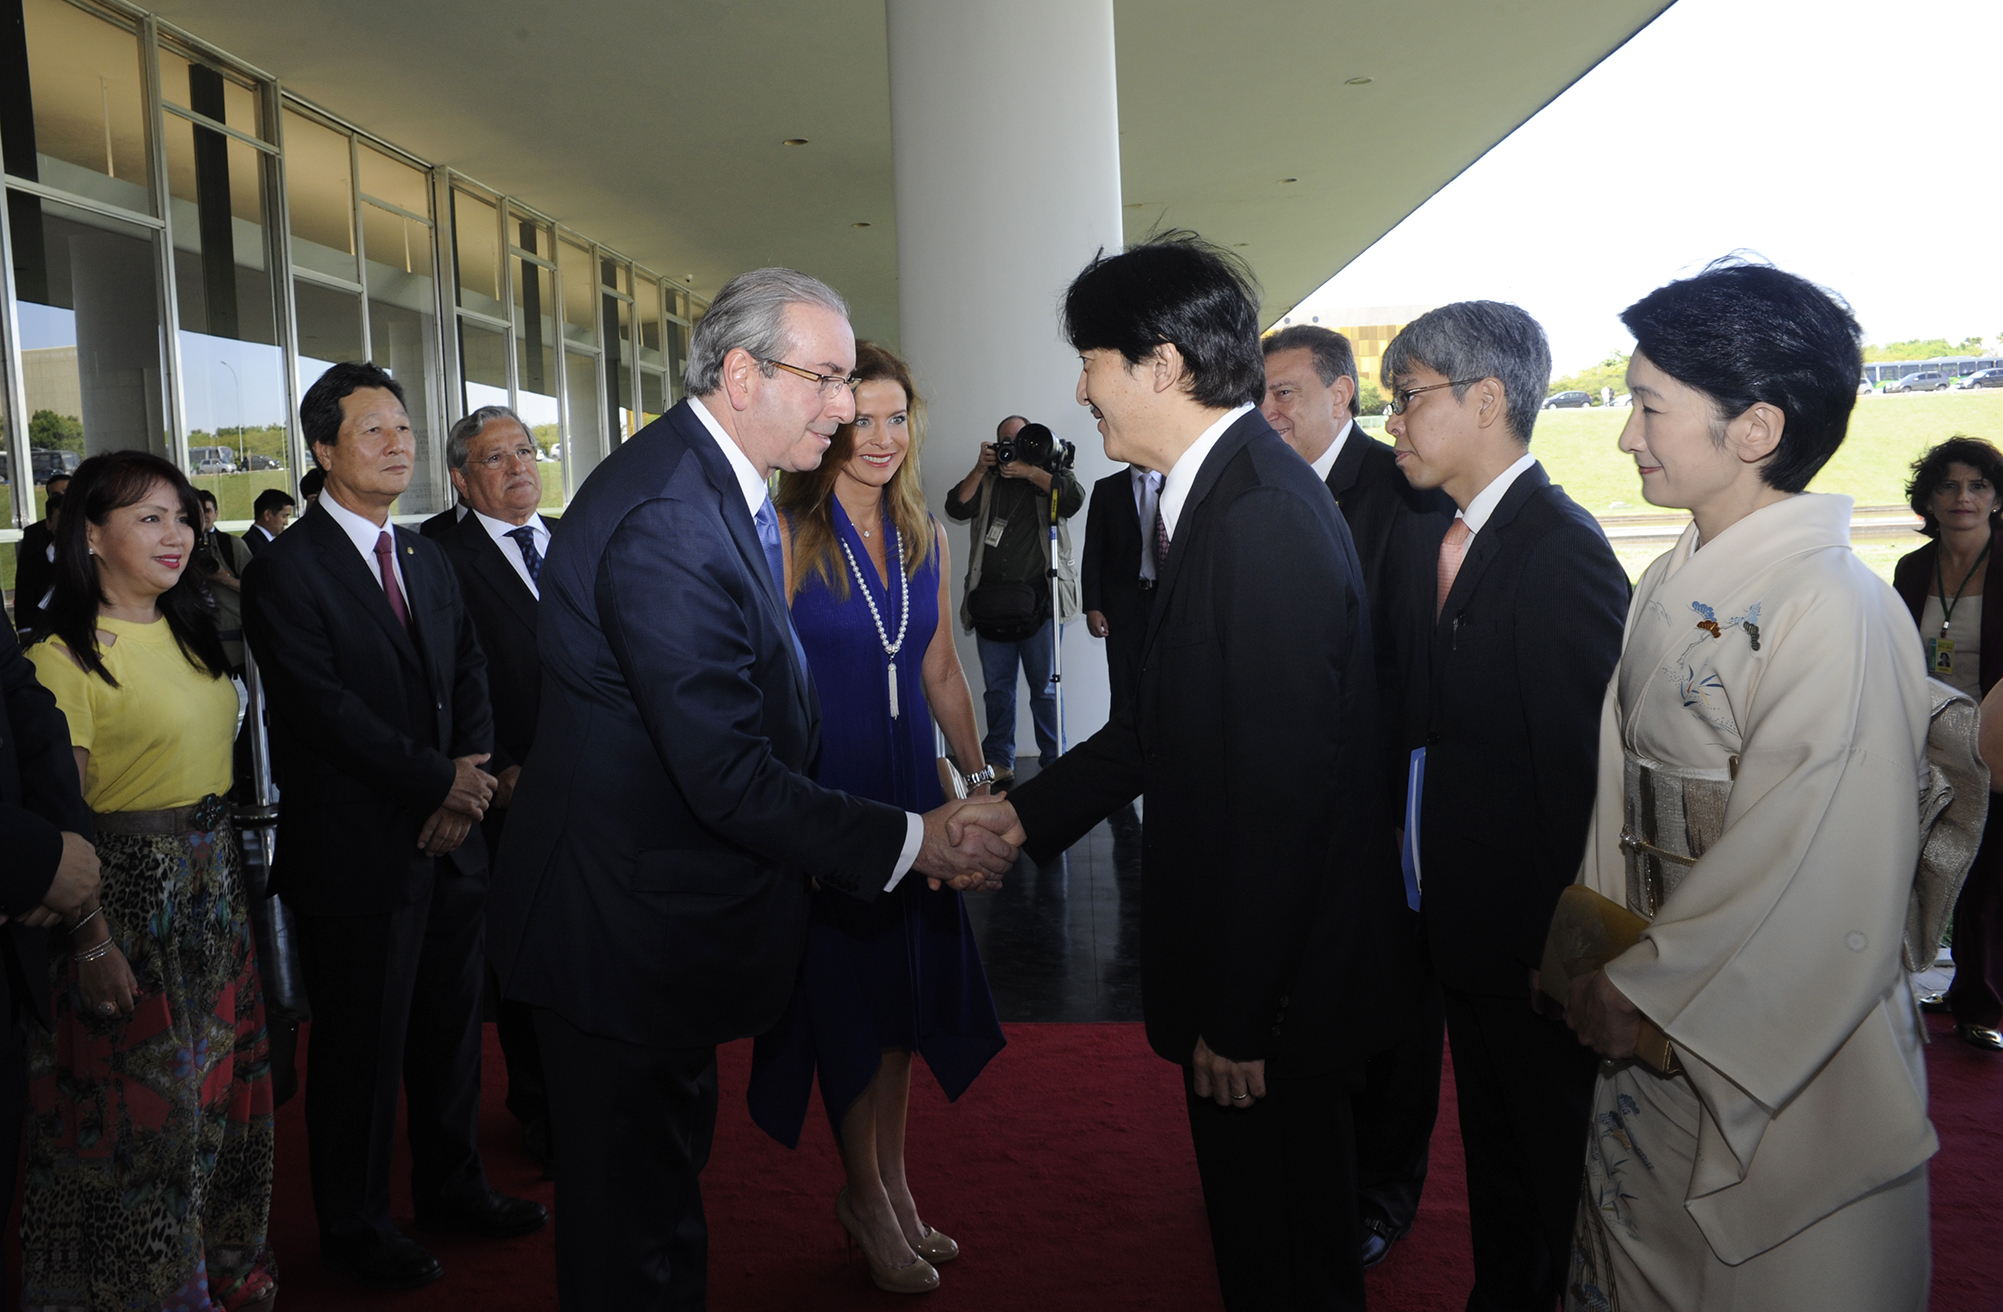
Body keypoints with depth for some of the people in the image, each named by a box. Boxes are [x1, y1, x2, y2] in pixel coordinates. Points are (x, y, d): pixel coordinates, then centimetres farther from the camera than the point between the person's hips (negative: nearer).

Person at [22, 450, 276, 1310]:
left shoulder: (191, 632, 9)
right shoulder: (67, 655, -15)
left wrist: (228, 866, 12)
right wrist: (92, 942, -20)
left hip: (215, 882, 7)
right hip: (130, 892, -7)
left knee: (221, 1085, 18)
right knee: (143, 1103, 6)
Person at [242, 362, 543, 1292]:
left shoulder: (428, 560, 12)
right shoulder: (286, 570, -10)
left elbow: (471, 682, 8)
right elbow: (324, 710, -18)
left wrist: (467, 788, -7)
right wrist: (441, 782, -17)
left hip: (448, 842, 6)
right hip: (358, 855, -6)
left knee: (451, 1027, 17)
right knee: (362, 1046, 7)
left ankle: (452, 1186, 35)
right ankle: (354, 1225, 26)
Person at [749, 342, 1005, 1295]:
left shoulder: (924, 537, 6)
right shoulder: (787, 533, -12)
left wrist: (982, 782, 11)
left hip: (908, 792, 6)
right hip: (821, 797, -6)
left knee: (906, 993, 16)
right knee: (846, 997, 9)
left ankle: (891, 1189, 35)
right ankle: (866, 1196, 30)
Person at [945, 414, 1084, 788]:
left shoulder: (1047, 473, 10)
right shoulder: (985, 480, 15)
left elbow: (1073, 498, -11)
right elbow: (957, 508, -1)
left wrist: (1029, 472, -14)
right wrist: (981, 468, -7)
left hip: (1037, 598, -2)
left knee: (1045, 686, 1)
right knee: (997, 686, 7)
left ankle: (1054, 762, 9)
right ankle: (999, 763, 14)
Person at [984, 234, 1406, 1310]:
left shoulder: (1262, 518, -26)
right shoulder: (1231, 492, 6)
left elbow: (1280, 792, -27)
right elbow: (1162, 724, 11)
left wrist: (1238, 1020, -21)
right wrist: (1024, 813, 10)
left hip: (1271, 974, -9)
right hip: (1246, 947, 9)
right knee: (1268, 1213, 27)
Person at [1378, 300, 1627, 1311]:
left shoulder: (1563, 549, -21)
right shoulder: (1420, 537, 6)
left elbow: (1582, 762, -23)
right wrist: (1422, 876, 4)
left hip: (1534, 929, -8)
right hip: (1459, 922, 8)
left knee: (1552, 1165, 12)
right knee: (1489, 1147, 24)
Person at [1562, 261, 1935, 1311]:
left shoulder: (1835, 609, -21)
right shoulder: (1669, 589, 5)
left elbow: (1816, 890, -23)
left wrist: (1643, 991, -15)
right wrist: (1603, 960, 0)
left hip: (1781, 1069, -7)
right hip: (1651, 1028, 8)